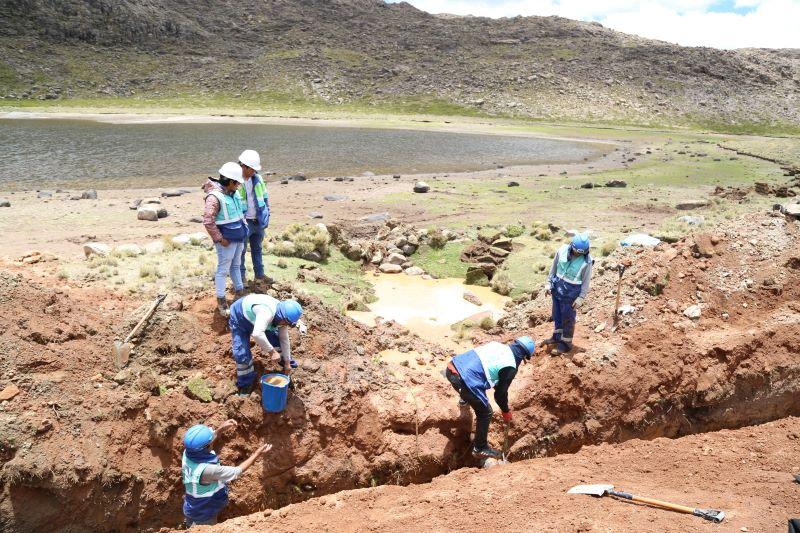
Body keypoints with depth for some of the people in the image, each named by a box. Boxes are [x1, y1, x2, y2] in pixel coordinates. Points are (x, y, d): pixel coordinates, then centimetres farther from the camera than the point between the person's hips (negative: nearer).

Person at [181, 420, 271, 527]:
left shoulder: (187, 452, -23)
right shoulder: (207, 469, -44)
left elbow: (203, 444, 3)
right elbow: (237, 471, -30)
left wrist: (220, 430, -3)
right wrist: (257, 454, -21)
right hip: (204, 515, -6)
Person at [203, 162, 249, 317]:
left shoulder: (233, 193, 5)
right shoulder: (215, 197, -23)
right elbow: (208, 221, -25)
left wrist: (244, 227, 13)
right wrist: (219, 239, -22)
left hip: (239, 238, 9)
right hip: (227, 241, -8)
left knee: (236, 266, 23)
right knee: (223, 270, 2)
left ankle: (240, 292, 38)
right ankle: (221, 301, 11)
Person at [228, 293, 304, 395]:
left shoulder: (283, 317, -17)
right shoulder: (267, 312, -45)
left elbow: (284, 339, -5)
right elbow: (257, 334, -60)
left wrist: (287, 362, -1)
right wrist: (271, 350, -48)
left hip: (255, 320, 7)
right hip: (239, 320, -7)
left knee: (277, 339, 4)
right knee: (242, 354, -16)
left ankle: (287, 360, 33)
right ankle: (245, 384, 4)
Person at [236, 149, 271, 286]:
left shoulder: (258, 179, 2)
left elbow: (265, 198, 12)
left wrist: (267, 217, 9)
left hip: (258, 222, 6)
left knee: (257, 249, 19)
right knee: (241, 251, 8)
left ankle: (259, 274, 31)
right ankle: (241, 277, 20)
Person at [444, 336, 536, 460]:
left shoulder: (498, 345, 16)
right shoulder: (510, 367, -4)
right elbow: (501, 393, 5)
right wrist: (506, 411, 22)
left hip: (452, 367, 8)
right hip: (465, 381, -8)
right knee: (485, 413, 12)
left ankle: (465, 399, 66)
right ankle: (480, 449, 22)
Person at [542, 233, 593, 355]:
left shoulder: (586, 261, -19)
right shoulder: (562, 250, -10)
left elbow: (586, 282, -11)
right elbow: (554, 267, 3)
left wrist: (581, 298, -12)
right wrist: (548, 283, 5)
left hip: (571, 293, -5)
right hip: (557, 288, 5)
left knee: (568, 318, 7)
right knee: (557, 314, 20)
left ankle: (566, 343, 22)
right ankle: (557, 337, 38)